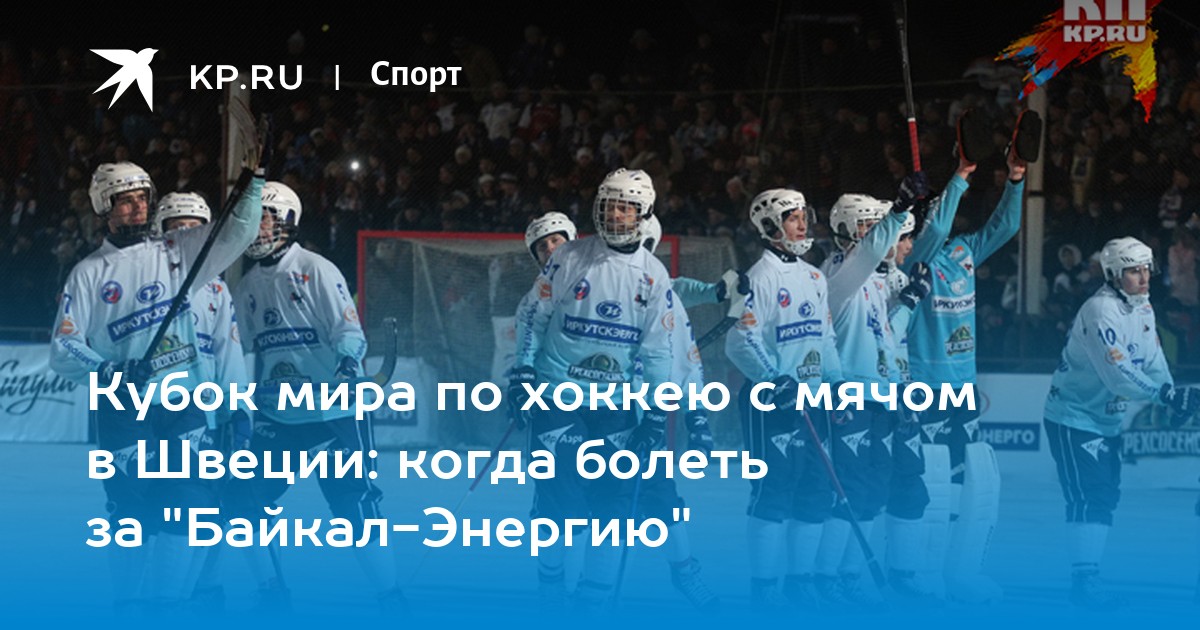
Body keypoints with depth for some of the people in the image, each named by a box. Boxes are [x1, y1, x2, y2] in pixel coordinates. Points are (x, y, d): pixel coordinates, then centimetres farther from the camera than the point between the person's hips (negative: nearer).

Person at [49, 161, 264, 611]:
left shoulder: (175, 252, 8)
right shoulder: (88, 273, 3)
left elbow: (236, 232, 0)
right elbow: (63, 349, -1)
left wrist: (254, 178, -14)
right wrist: (106, 371, -18)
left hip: (184, 404, 2)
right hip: (122, 409, -2)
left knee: (191, 505, -3)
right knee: (132, 511, -3)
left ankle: (168, 602, 9)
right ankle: (129, 607, 11)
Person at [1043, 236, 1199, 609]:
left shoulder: (1142, 306, 3)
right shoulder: (1101, 312, -27)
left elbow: (1152, 360, 1)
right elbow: (1119, 375, -34)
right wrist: (1166, 394, -37)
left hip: (1107, 419, 9)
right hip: (1073, 416, -9)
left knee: (1106, 495, 12)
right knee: (1089, 497, -15)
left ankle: (1089, 579, 20)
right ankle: (1084, 582, -13)